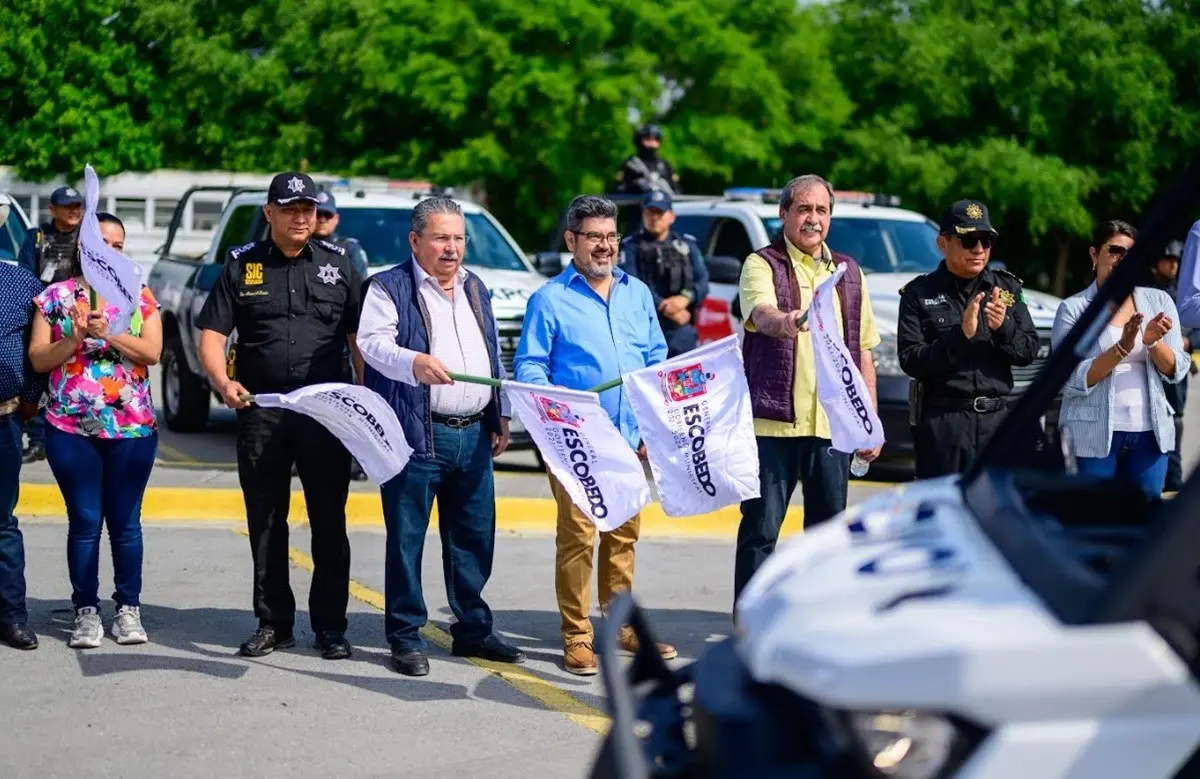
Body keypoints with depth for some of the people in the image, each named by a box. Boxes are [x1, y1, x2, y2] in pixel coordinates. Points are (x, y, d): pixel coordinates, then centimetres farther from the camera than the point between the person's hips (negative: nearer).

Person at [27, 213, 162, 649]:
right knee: (84, 522, 1)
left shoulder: (140, 297, 7)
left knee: (125, 522, 4)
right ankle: (87, 612, 8)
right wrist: (75, 339, -14)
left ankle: (129, 609, 12)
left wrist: (108, 333, -15)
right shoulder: (55, 297, 6)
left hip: (132, 428, 0)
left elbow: (152, 352, -4)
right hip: (71, 428, 0)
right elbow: (38, 359, 2)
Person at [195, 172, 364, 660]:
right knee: (265, 523, 7)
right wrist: (223, 382, -16)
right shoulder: (241, 265, 6)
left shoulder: (337, 263, 8)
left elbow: (358, 336, 8)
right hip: (259, 412, 1)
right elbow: (212, 334, 2)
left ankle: (330, 625, 11)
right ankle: (273, 623, 17)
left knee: (329, 522, 2)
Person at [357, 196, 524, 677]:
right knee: (406, 539, -1)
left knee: (474, 538, 10)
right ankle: (405, 637, 8)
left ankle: (472, 629, 22)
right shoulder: (389, 288, -2)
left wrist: (500, 417, 19)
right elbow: (374, 342, -18)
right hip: (416, 434, -6)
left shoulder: (476, 290, 19)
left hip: (474, 435, 6)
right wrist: (413, 362, -37)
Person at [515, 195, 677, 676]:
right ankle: (576, 636, -1)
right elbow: (528, 366, -3)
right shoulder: (549, 299, 0)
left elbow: (657, 360, 18)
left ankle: (622, 625, 21)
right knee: (577, 534, -8)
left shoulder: (637, 293, 15)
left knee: (625, 533, 10)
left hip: (629, 439, 5)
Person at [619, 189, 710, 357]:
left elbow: (702, 281, 6)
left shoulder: (687, 245, 17)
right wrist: (665, 308, -17)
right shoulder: (631, 246, 6)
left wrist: (685, 297, -15)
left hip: (682, 328, 3)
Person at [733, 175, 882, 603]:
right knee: (760, 530, -3)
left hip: (834, 426, 5)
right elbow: (761, 313, -23)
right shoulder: (762, 265, 0)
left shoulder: (849, 272, 15)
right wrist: (784, 321, -46)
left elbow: (863, 352, 18)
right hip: (774, 422, -5)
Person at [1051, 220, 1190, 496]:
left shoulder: (1159, 301, 7)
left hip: (1150, 431, 3)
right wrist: (1121, 349, -21)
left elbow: (1176, 371, 4)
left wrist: (1152, 343, -15)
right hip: (1094, 434, -3)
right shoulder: (1073, 308, -3)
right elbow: (1072, 383, -10)